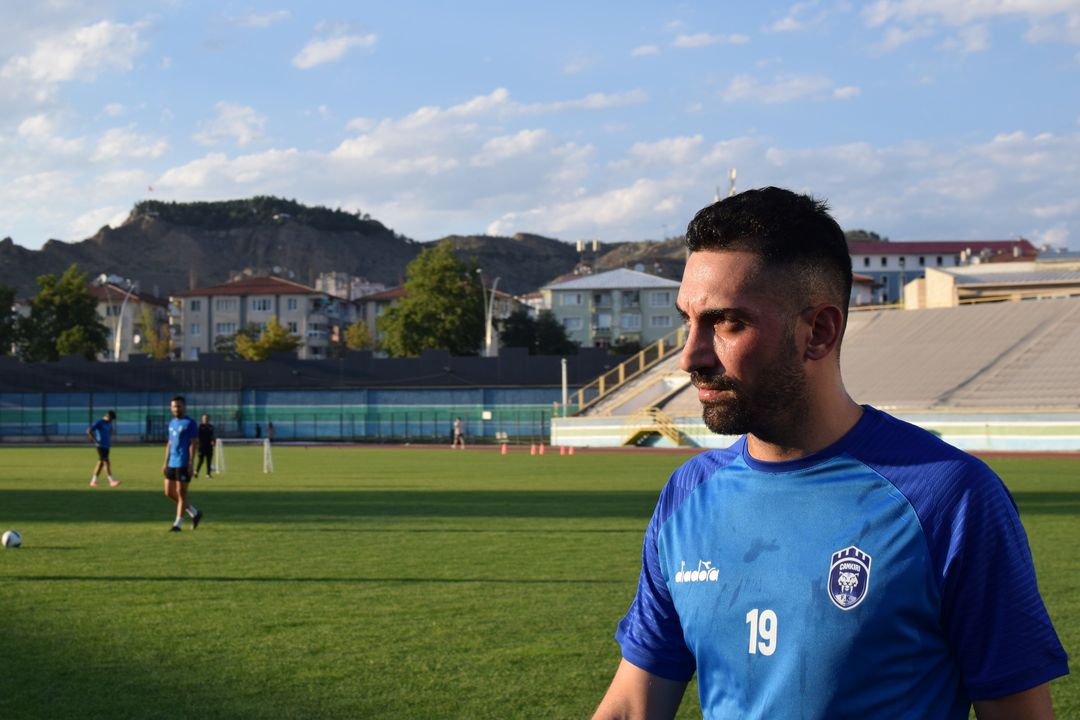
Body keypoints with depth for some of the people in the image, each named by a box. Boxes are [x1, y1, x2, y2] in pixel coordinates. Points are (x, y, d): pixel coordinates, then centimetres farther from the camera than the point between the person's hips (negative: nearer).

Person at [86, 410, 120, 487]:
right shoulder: (99, 423, -14)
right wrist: (95, 441, -18)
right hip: (101, 445, -9)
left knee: (101, 462, 10)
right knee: (106, 462, -12)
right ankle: (111, 481, -15)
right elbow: (88, 431, -19)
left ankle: (93, 481, 17)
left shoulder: (109, 423, 11)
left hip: (106, 445, 9)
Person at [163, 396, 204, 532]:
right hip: (172, 464, 8)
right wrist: (166, 462, 16)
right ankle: (195, 513, 19)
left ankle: (178, 524, 1)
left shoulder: (189, 423, -7)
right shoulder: (171, 423, 15)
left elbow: (193, 444, -11)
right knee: (169, 493, 8)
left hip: (183, 464, -8)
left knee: (181, 493, -4)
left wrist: (190, 463, -17)